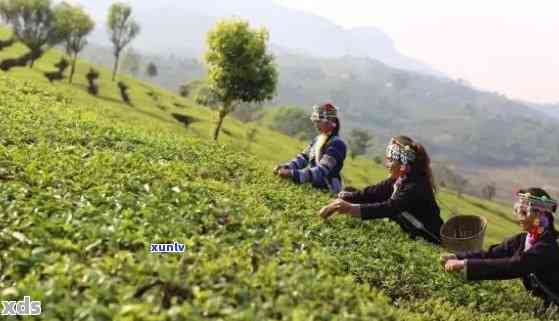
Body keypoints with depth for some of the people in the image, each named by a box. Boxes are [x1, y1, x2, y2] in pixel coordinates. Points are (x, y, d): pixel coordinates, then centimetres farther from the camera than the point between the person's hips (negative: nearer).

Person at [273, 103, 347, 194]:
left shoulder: (337, 144, -16)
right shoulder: (318, 139, 9)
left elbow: (321, 171, -25)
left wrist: (292, 174, -33)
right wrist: (286, 167, -11)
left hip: (327, 192, -7)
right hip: (313, 188, 7)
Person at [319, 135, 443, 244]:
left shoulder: (415, 187, -25)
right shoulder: (398, 180, -1)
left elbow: (388, 208, -36)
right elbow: (372, 192, -4)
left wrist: (351, 208, -45)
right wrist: (339, 202, -17)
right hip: (413, 236, 7)